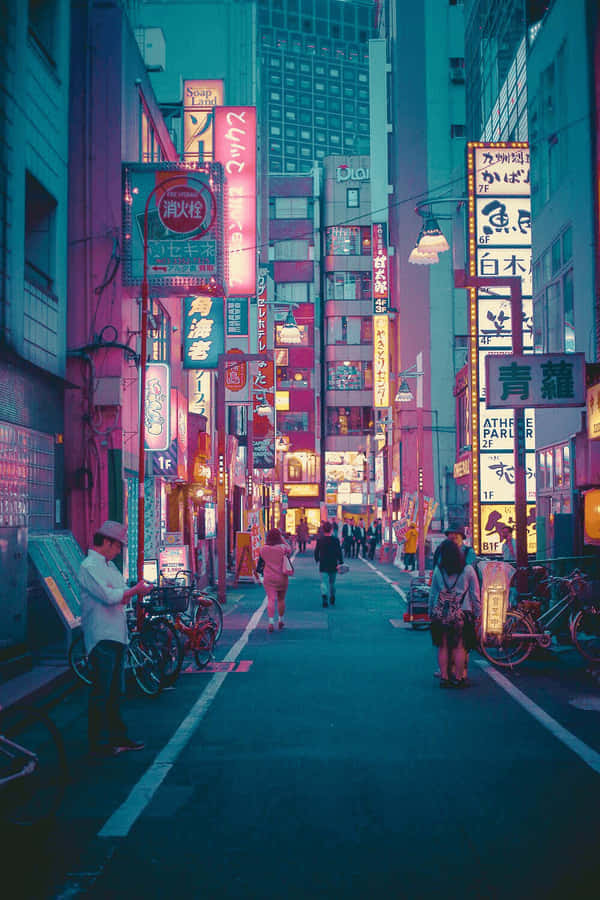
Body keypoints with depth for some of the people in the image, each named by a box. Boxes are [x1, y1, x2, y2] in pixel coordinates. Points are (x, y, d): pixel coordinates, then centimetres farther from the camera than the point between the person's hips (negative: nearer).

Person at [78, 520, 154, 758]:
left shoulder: (109, 565, 17)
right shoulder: (89, 567, -13)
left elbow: (121, 594, 16)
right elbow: (109, 596, -22)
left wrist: (125, 593, -6)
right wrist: (135, 590, -11)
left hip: (117, 636, 9)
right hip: (101, 638, -9)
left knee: (114, 691, 16)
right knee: (101, 692, -4)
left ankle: (118, 736, 25)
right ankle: (98, 743, 2)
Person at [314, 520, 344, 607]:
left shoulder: (320, 540, -3)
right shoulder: (335, 540, -5)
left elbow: (316, 552, 4)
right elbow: (339, 552, -7)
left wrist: (317, 560, 20)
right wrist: (341, 562, -4)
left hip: (323, 565, -1)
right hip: (333, 565, 1)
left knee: (324, 582, -6)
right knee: (332, 582, 18)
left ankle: (324, 595, -29)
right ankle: (332, 597, 27)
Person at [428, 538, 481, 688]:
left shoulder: (438, 570, 1)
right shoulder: (468, 570, -3)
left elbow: (432, 593, 8)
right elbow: (475, 594, 1)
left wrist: (431, 612, 18)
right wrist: (477, 613, 11)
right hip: (462, 613, -1)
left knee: (443, 646, 9)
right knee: (459, 647, 4)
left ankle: (444, 677, 11)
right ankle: (458, 678, 7)